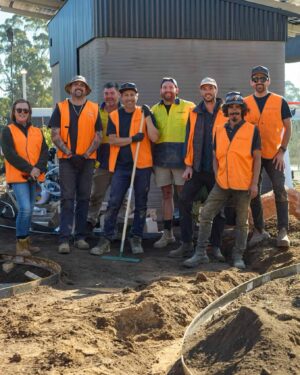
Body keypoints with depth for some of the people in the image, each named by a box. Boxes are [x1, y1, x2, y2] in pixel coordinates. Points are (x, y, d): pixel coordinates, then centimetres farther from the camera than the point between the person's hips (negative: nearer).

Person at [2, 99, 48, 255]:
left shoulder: (37, 132, 12)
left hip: (33, 177, 5)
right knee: (25, 209, -16)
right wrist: (29, 169, -18)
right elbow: (9, 154, -12)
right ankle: (21, 243, -5)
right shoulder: (8, 131, -1)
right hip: (18, 176, -5)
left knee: (29, 210, 9)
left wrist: (38, 168, -16)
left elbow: (44, 152, 3)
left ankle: (26, 242, 19)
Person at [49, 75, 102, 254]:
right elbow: (55, 134, 1)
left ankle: (80, 237, 12)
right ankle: (64, 239, -8)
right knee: (67, 198, -6)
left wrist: (87, 154, -8)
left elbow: (98, 135, 5)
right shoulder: (61, 108, 6)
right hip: (67, 159, -2)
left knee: (84, 198, 6)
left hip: (87, 159, 2)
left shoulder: (94, 109, 9)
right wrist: (68, 152, -11)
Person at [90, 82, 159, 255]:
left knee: (141, 204, 7)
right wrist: (133, 139, -14)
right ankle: (107, 239, 2)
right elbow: (113, 140, -3)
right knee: (114, 203, -3)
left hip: (142, 165, 0)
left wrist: (147, 117, -14)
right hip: (121, 165, 1)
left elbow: (154, 137, -7)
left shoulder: (145, 113, 3)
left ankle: (136, 239, 19)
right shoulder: (114, 116, 7)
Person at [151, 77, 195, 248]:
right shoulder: (155, 109, 13)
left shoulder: (189, 107, 2)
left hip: (181, 157, -4)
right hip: (161, 157, 4)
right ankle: (167, 233, 16)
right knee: (166, 194, 9)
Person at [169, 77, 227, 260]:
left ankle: (216, 247, 16)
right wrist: (188, 165, 2)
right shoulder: (194, 113, 8)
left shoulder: (226, 112, -1)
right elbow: (189, 140, 8)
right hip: (197, 168, 3)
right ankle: (186, 244, 4)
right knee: (184, 201, -6)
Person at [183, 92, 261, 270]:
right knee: (206, 215, -3)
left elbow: (257, 158, -2)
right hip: (222, 184, 3)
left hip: (243, 185, -3)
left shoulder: (252, 130, -1)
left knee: (242, 221, 7)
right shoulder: (219, 131, 9)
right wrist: (217, 176, 1)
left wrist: (255, 183, -8)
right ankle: (201, 253, 4)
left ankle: (238, 256, 19)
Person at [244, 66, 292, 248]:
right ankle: (259, 230, 17)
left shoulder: (280, 102, -1)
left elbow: (288, 127, 2)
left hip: (274, 155, -2)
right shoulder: (245, 103, 3)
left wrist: (282, 151, -5)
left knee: (280, 191, -7)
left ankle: (283, 231, -1)